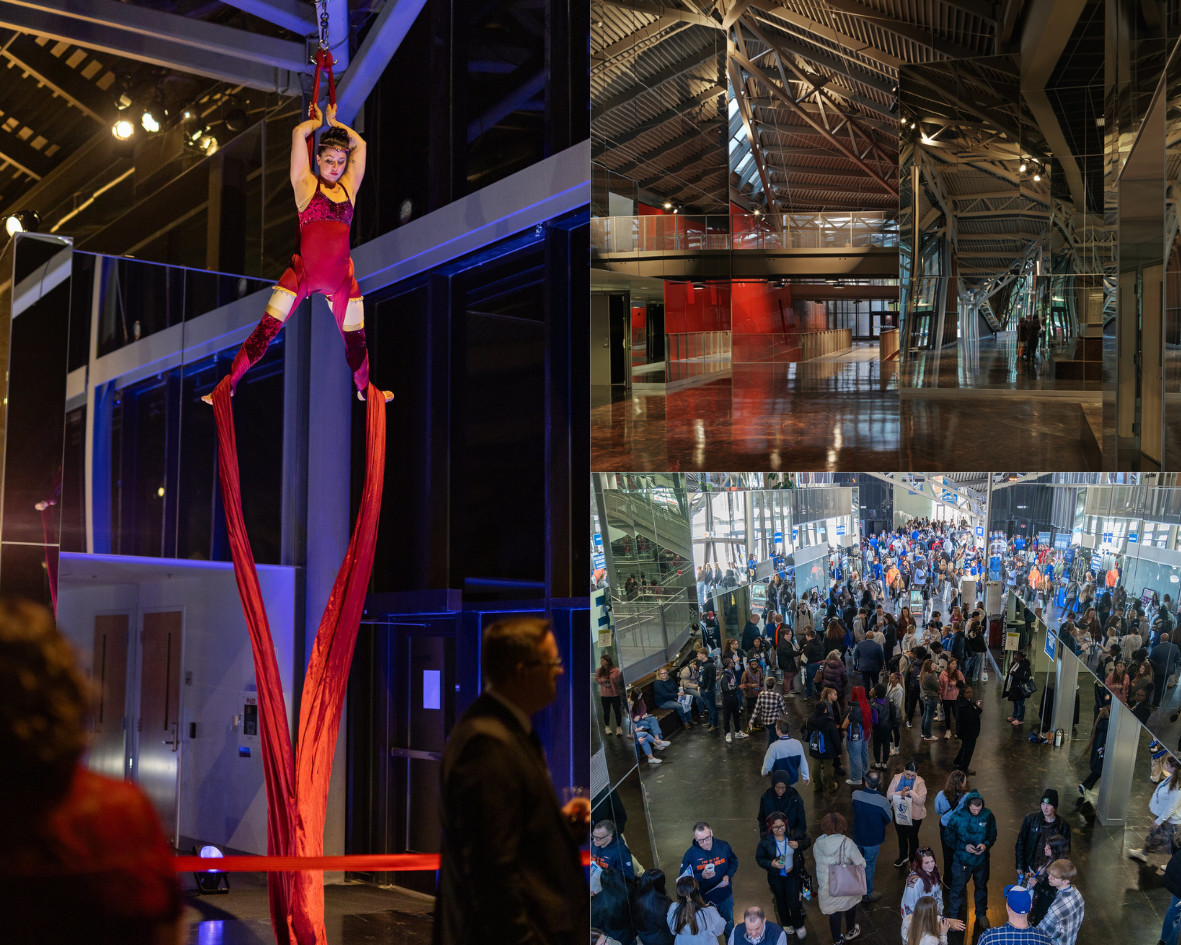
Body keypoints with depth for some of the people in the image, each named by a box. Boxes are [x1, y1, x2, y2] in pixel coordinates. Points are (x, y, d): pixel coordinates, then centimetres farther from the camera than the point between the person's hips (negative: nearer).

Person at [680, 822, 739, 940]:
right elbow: (684, 878, -17)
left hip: (725, 897, 2)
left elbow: (734, 862, 3)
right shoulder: (690, 854, -21)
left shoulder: (723, 846, -15)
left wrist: (728, 876, -16)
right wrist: (702, 876, -33)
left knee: (729, 925, 26)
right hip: (705, 899, -2)